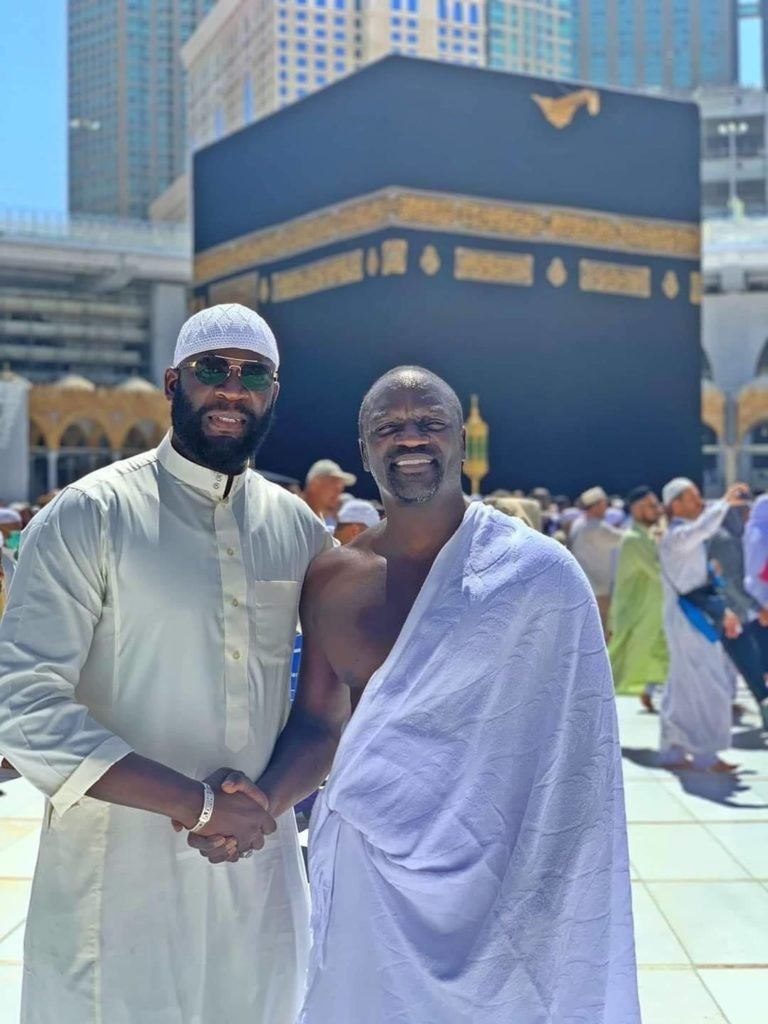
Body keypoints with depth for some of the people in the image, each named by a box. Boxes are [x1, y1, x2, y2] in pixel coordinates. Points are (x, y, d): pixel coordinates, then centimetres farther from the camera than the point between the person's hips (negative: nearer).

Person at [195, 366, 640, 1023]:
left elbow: (574, 769, -10)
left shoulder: (540, 576, -12)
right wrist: (262, 803, -11)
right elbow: (318, 725, 7)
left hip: (498, 871, -3)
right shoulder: (332, 580, -1)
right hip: (366, 867, 3)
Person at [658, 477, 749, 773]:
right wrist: (724, 502, -35)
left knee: (686, 689, 12)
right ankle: (705, 754, 0)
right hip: (688, 620, -10)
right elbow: (701, 529, -39)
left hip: (697, 618, 10)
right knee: (708, 688, -7)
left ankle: (673, 752, 17)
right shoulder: (675, 536, -14)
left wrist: (722, 611, 17)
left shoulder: (689, 537, 16)